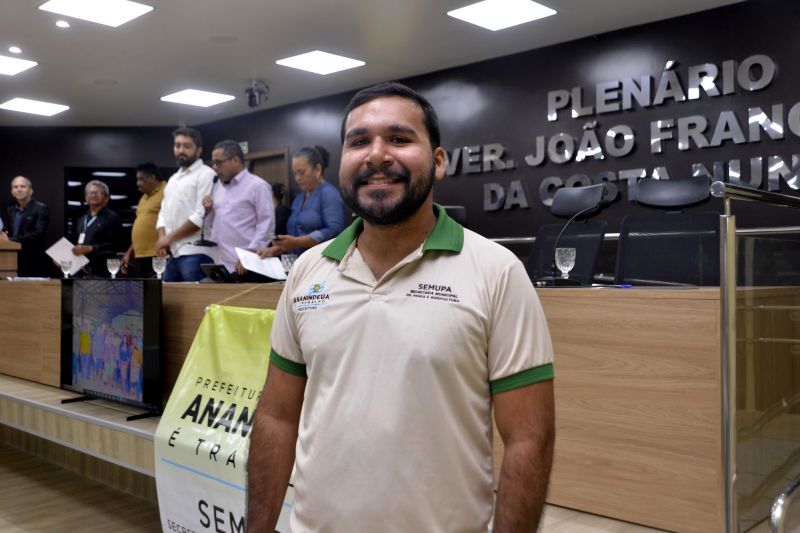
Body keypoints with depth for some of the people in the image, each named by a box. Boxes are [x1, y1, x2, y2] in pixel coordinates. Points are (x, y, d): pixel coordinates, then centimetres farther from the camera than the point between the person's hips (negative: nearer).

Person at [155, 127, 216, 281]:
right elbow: (164, 213, 20)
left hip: (195, 254, -8)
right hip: (173, 253, 8)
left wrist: (170, 237, -10)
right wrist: (162, 238, 0)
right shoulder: (173, 179, 22)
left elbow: (201, 216, -14)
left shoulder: (206, 175, -4)